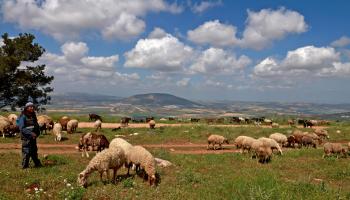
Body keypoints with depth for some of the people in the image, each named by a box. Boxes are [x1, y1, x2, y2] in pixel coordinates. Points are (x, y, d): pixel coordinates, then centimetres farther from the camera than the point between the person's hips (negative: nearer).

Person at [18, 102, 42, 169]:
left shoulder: (33, 116, 12)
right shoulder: (23, 117, -11)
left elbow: (37, 125, 21)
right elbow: (22, 128, -17)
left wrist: (37, 132, 5)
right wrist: (31, 133, -24)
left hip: (33, 137, 7)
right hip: (26, 137, -7)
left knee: (34, 151, 16)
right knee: (26, 152, -3)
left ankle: (37, 164, 25)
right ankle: (25, 166, 8)